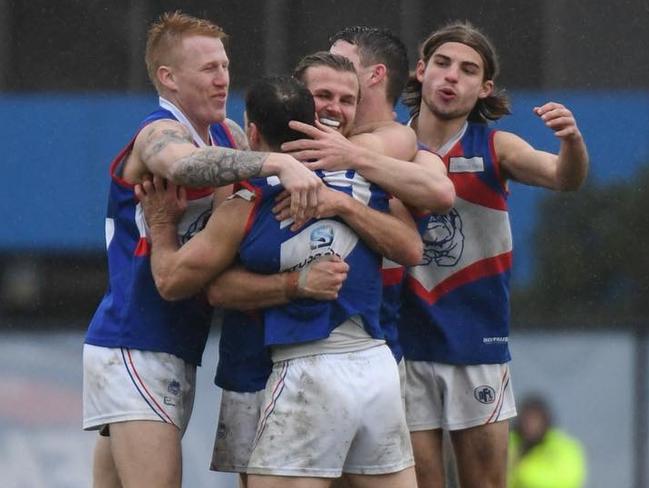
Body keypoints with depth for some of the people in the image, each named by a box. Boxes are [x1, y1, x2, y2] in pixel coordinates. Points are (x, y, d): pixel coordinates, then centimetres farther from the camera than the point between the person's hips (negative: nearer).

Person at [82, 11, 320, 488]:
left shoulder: (227, 136, 13)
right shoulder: (159, 133, -14)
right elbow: (185, 164, -38)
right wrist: (280, 162, -48)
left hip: (175, 352, 9)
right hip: (135, 347, -9)